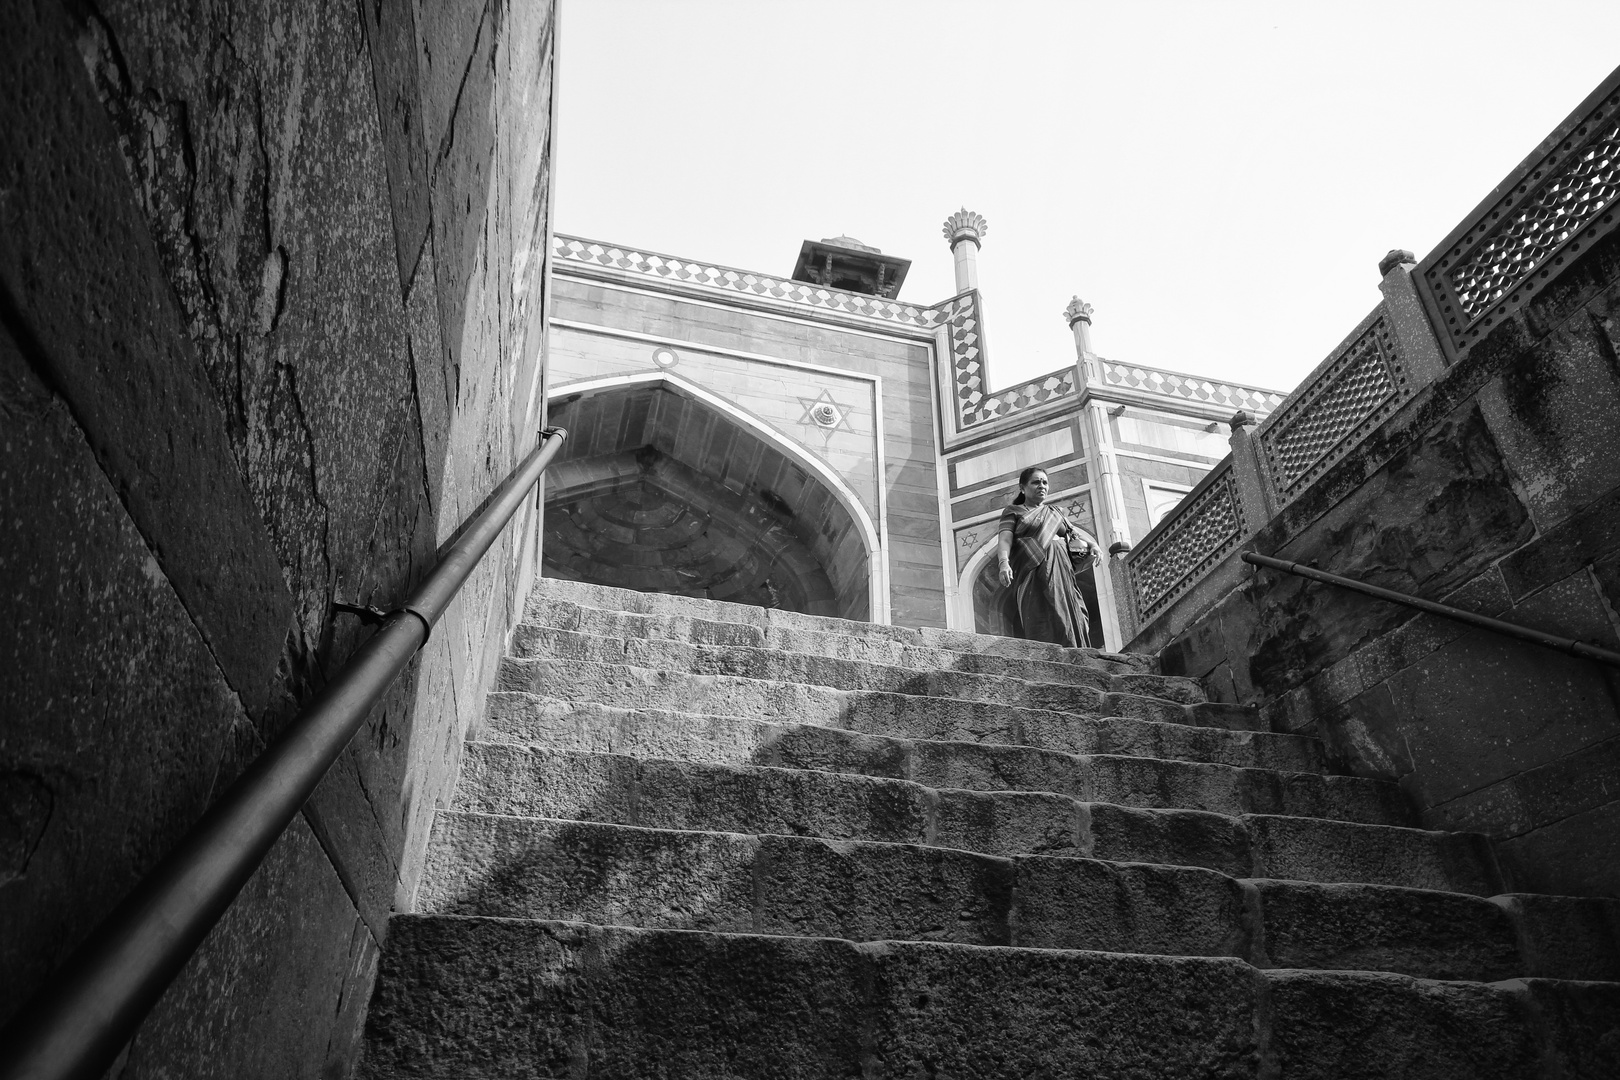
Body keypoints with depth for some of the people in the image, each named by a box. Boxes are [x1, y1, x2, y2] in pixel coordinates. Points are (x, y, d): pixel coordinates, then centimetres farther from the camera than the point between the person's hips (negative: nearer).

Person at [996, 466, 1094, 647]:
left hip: (1063, 574, 4)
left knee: (1074, 621, -9)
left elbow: (1074, 537, 19)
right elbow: (1005, 539, -3)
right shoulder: (1013, 512, 13)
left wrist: (1089, 548, -4)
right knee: (1043, 625, -17)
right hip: (1033, 575, -4)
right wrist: (1004, 563, -23)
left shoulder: (1057, 513, 26)